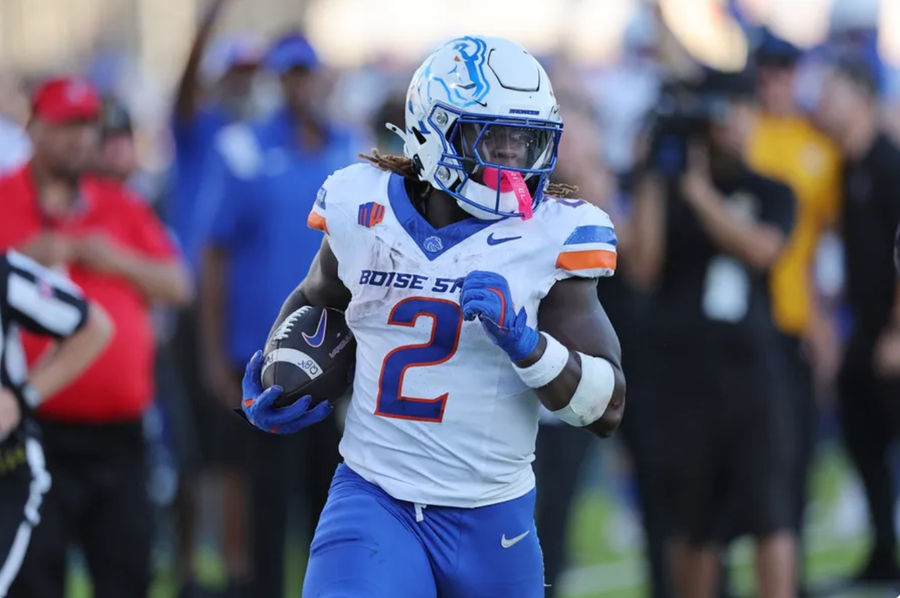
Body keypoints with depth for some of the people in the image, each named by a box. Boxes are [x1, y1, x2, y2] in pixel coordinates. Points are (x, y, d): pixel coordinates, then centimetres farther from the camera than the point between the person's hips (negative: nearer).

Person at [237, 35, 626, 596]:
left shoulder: (549, 238, -7)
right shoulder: (365, 211, 0)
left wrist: (524, 341, -25)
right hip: (374, 502, 0)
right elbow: (315, 301, 24)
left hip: (492, 521, 0)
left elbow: (607, 409, -10)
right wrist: (277, 383, 5)